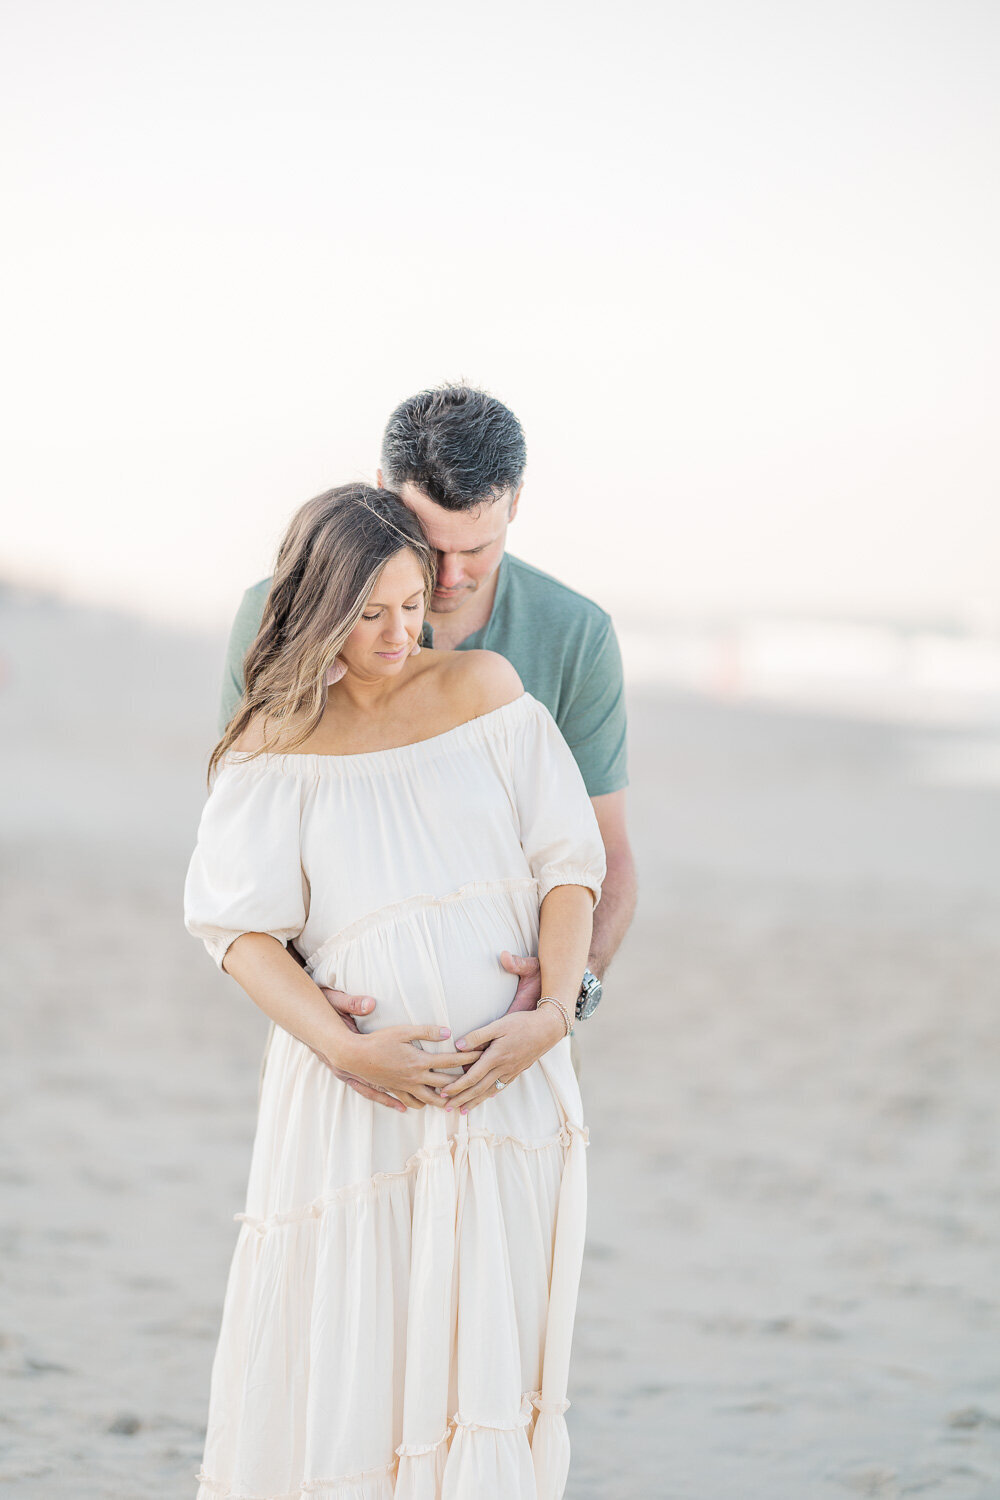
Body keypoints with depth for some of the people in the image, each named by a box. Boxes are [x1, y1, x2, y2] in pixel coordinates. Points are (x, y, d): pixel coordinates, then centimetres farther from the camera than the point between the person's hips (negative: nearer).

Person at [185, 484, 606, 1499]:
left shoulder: (481, 689, 4)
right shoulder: (278, 742, 0)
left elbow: (568, 861, 3)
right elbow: (239, 927, -3)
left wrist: (552, 1012, -10)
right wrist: (343, 1046, -15)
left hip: (506, 1075, 1)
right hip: (356, 1087, -1)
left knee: (486, 1346, 0)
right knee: (342, 1351, 0)